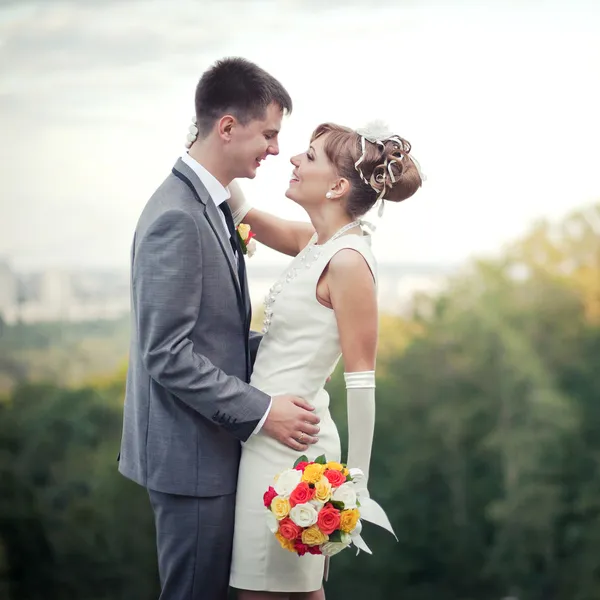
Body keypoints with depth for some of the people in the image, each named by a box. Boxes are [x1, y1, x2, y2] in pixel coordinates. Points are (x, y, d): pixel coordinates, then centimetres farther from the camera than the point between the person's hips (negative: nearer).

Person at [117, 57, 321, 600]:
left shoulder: (211, 207, 10)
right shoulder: (177, 218, -20)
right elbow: (168, 356, -23)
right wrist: (261, 412, -20)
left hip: (213, 444, 10)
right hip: (190, 454, -9)